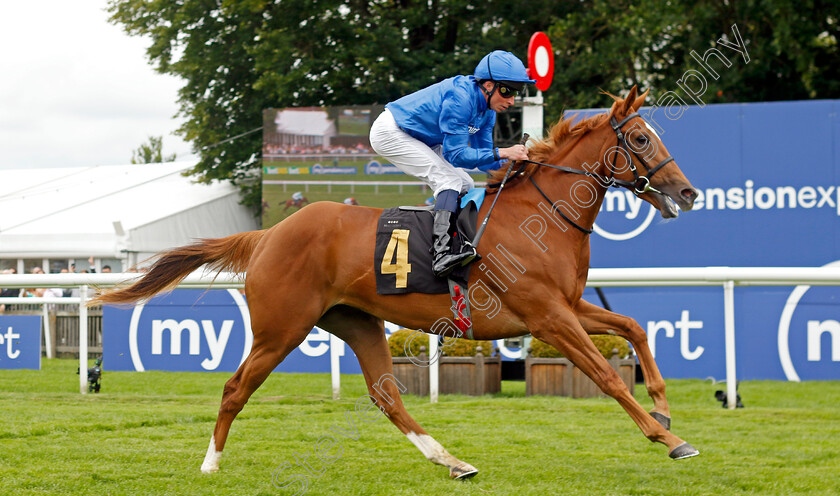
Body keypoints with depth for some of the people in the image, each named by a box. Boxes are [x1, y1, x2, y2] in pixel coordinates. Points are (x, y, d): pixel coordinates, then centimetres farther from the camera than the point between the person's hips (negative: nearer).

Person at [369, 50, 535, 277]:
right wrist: (502, 153, -32)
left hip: (416, 139, 10)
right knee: (450, 180, -22)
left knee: (465, 186, 8)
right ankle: (441, 253, -35)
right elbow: (456, 154, -29)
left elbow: (481, 160, 5)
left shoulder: (487, 110, 0)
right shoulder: (461, 98, -28)